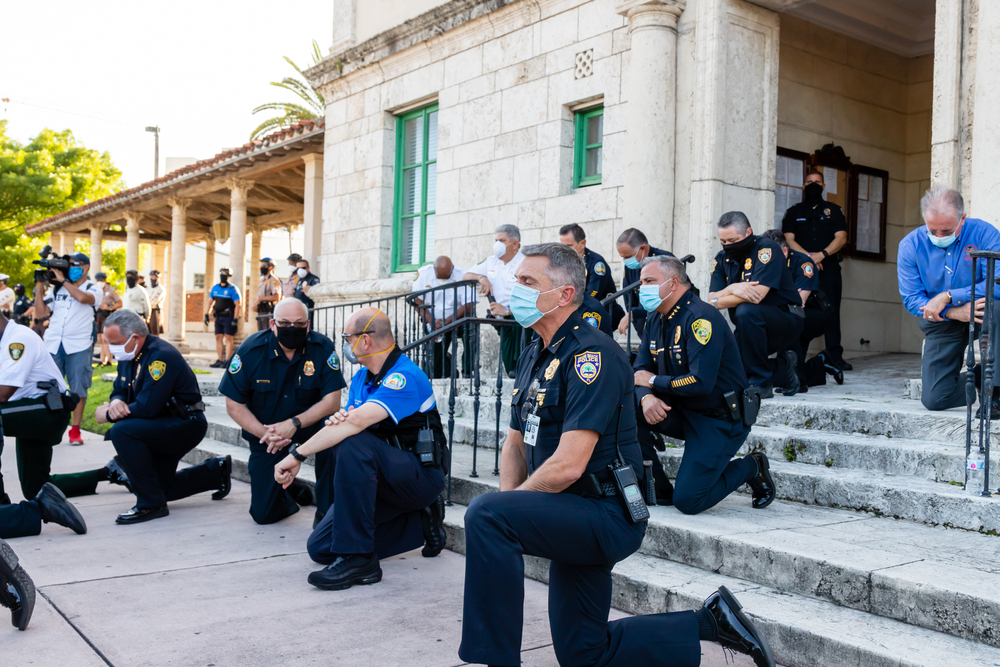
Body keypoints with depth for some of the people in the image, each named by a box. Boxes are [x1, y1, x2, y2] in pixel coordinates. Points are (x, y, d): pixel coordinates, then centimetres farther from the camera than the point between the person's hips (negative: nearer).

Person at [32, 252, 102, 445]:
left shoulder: (93, 290, 2)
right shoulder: (57, 289, 12)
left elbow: (82, 297, -22)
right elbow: (40, 313, 10)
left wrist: (62, 279, -13)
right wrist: (39, 288, 2)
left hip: (79, 347, -3)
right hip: (53, 344, 3)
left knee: (78, 389, -1)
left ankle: (75, 431, 7)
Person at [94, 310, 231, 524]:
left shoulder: (161, 355, -25)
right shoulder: (128, 355, 3)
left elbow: (147, 407, -31)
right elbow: (119, 390, 10)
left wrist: (108, 416, -19)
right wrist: (116, 402, -15)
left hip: (186, 425, -10)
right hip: (161, 426, 10)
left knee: (122, 431, -30)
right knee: (160, 488, 15)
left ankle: (151, 504, -21)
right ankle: (216, 471, 33)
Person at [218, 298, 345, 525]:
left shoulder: (322, 348, -17)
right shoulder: (251, 350, -16)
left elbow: (332, 401, -21)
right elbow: (234, 405, -10)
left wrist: (294, 424, -33)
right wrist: (264, 433, -25)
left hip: (310, 423, -1)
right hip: (264, 430, 1)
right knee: (264, 514, -5)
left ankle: (327, 509, -16)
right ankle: (292, 490, 34)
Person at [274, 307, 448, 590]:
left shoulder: (405, 377, -21)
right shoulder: (361, 377, 10)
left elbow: (356, 422, -33)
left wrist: (297, 455, -30)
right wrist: (337, 421, -20)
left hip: (421, 474, -9)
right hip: (380, 478, 9)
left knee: (354, 445, -35)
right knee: (320, 548, -1)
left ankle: (357, 558, -28)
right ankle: (418, 522, 9)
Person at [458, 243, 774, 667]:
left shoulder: (591, 355, -19)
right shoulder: (533, 356, 11)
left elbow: (567, 466, -26)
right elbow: (515, 444, 15)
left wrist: (512, 504, -13)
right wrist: (512, 504, -3)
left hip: (606, 516, -10)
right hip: (576, 520, 10)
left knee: (485, 515, -29)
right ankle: (710, 622, 26)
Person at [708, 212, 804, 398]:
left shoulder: (766, 248, -16)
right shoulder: (722, 258, 4)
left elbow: (756, 296, -27)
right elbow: (712, 299, -6)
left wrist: (717, 303, -15)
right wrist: (731, 289, -28)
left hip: (786, 320, -7)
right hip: (751, 328, 7)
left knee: (746, 311, -36)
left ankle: (760, 382, -22)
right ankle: (782, 371, 12)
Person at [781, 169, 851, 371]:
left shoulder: (833, 210, 16)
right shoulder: (793, 212, 15)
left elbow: (841, 238, 4)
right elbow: (789, 239, 3)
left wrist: (822, 254, -12)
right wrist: (808, 256, -12)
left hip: (829, 267, 0)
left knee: (831, 309, -7)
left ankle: (835, 354, -7)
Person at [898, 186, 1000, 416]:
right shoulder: (910, 245, -8)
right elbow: (911, 299, -10)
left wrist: (947, 297, -27)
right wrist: (953, 312, -25)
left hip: (981, 313, -2)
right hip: (942, 323, 2)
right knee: (934, 399, -8)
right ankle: (977, 377, 27)